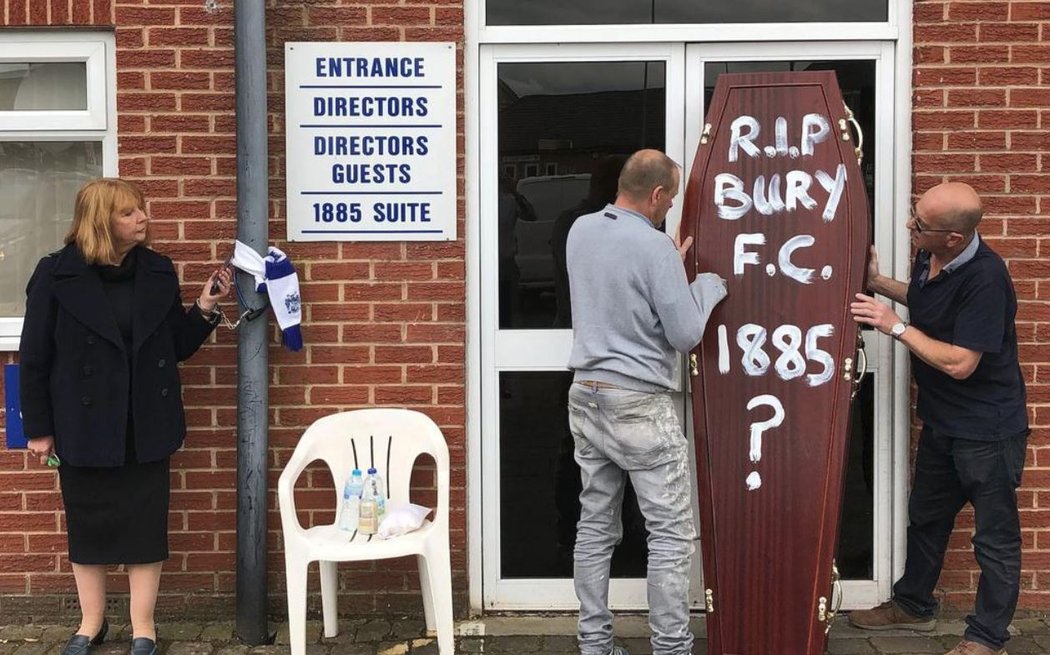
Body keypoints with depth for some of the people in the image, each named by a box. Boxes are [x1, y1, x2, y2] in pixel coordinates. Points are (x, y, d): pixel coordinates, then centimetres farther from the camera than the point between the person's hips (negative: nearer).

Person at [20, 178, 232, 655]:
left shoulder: (158, 271, 1)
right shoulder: (57, 274, -8)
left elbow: (177, 347, 7)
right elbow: (34, 358, -4)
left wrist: (204, 309, -9)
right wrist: (38, 428, -5)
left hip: (145, 426, 2)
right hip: (84, 425, -2)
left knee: (146, 525, 6)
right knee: (87, 524, 11)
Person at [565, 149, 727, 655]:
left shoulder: (580, 230, 5)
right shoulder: (656, 247, -17)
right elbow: (686, 335, -13)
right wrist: (708, 284, 3)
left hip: (586, 395, 7)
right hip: (639, 405, -7)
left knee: (596, 528, 12)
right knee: (671, 533, 3)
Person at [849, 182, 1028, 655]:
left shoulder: (984, 278, -28)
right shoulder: (928, 257, -3)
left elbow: (960, 363, -28)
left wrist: (895, 326, -22)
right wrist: (879, 283, 5)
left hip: (987, 429, -9)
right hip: (941, 421, 9)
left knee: (995, 536, 7)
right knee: (926, 518, 23)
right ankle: (912, 605, 41)